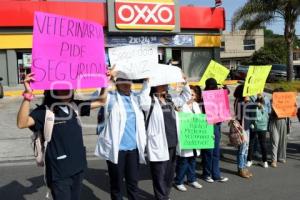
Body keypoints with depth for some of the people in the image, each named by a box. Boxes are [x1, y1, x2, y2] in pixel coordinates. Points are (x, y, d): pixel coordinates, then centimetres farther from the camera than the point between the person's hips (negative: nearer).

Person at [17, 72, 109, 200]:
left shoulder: (75, 106, 2)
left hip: (78, 167, 6)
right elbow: (22, 123, -31)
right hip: (59, 172, -6)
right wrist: (28, 95, -41)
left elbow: (101, 101, 12)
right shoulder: (44, 111, -14)